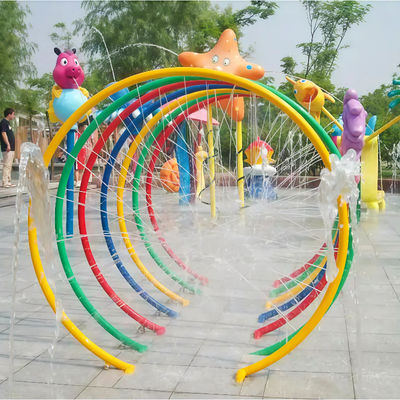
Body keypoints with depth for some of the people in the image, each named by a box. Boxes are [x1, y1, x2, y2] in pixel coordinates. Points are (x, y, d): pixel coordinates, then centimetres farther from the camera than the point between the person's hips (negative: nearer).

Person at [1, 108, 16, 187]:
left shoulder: (7, 122, 19)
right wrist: (8, 145, -23)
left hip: (11, 148, 10)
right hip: (7, 148, -10)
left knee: (9, 166, 12)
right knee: (7, 165, -9)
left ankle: (8, 182, 17)